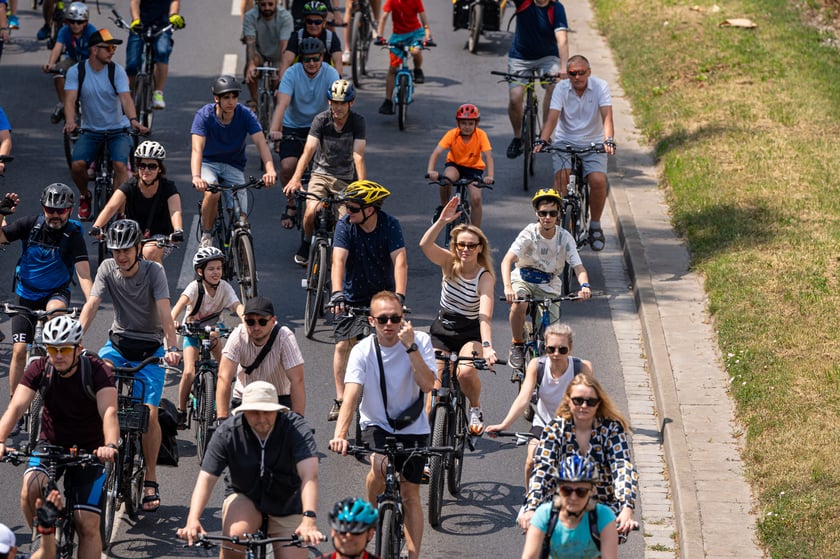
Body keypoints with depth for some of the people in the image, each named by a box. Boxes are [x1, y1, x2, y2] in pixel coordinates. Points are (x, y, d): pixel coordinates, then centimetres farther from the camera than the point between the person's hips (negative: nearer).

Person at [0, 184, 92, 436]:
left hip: (56, 292, -2)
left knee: (55, 309, -39)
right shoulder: (31, 225, -9)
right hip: (25, 295, 2)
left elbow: (83, 272, -23)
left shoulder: (73, 234, -15)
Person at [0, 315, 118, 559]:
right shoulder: (39, 369, -12)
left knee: (88, 526, -11)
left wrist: (110, 445, -52)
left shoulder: (96, 371, -18)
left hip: (89, 450, -2)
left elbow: (109, 413, -32)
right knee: (30, 489, -28)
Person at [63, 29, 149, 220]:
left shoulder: (117, 71, -8)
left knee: (120, 165, -26)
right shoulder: (76, 71, -5)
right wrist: (70, 121, -37)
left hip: (118, 130, -1)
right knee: (77, 165, -21)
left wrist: (133, 120, -40)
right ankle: (85, 196, 10)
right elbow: (70, 99, -17)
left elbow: (126, 98, -20)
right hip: (91, 131, 1)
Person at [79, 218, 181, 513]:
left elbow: (164, 312, -23)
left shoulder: (154, 271, -13)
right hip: (118, 343, 2)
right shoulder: (107, 269, -6)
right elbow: (91, 306, -14)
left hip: (150, 348, -2)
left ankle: (151, 478, -1)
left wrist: (172, 348, -37)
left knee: (150, 412, -15)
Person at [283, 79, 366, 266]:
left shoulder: (357, 121, -12)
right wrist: (296, 178, -37)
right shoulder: (321, 120, -12)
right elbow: (308, 150, -23)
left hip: (346, 177, 0)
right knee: (311, 214, -23)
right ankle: (306, 242, 9)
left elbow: (358, 156, -20)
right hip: (322, 172, 0)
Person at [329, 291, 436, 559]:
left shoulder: (421, 341, -13)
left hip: (413, 428, 1)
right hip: (376, 424, -1)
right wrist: (340, 434, -42)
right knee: (380, 466, -30)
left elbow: (427, 385, -24)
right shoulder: (363, 351, -16)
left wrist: (410, 346, -33)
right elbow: (351, 395, -27)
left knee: (410, 494, 0)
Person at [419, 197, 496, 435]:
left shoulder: (485, 277, -17)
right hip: (442, 330, 3)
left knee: (466, 372, -29)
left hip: (470, 333, -3)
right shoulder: (449, 263, -8)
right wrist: (442, 221, -44)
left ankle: (475, 410, -1)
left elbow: (485, 315, -30)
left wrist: (487, 346, -45)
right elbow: (425, 245, -28)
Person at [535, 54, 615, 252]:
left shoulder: (600, 86, -9)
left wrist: (608, 140, -37)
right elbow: (553, 118, -16)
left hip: (593, 144, 0)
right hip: (565, 142, 0)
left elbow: (607, 116, -20)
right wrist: (542, 140, -34)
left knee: (598, 181, -22)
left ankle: (595, 226, 1)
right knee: (561, 176, -27)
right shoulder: (561, 89, -7)